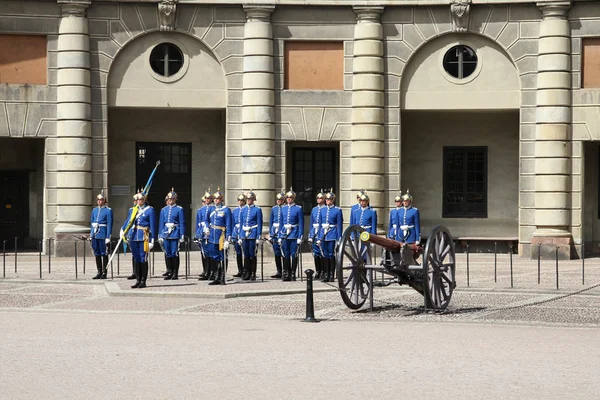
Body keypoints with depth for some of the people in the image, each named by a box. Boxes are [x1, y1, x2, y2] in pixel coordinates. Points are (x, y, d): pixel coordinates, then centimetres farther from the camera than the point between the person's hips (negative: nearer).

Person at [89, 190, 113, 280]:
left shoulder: (108, 210, -4)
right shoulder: (94, 210, 14)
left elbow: (109, 225, -8)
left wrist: (108, 237, -13)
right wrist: (91, 235, 12)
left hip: (103, 235, -6)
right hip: (95, 234, 6)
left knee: (104, 254, -1)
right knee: (97, 254, 8)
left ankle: (104, 273, 4)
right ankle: (99, 272, 14)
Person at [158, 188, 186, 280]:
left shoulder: (179, 209, 0)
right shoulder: (164, 210, 12)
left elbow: (182, 223, -3)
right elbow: (161, 223, 13)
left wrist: (182, 236, -8)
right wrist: (160, 235, 8)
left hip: (175, 234, -4)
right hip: (166, 233, 4)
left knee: (175, 253, -3)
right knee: (167, 254, 6)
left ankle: (175, 273, 3)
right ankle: (169, 272, 12)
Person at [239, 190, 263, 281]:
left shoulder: (257, 210, -2)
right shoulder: (243, 210, 12)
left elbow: (260, 224, -4)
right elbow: (241, 224, 14)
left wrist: (258, 237, -10)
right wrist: (240, 237, 9)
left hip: (253, 234, -4)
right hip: (244, 235, 4)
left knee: (253, 254, -2)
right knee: (246, 254, 6)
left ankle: (253, 274, 3)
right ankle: (246, 273, 11)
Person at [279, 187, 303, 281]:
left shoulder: (298, 209, -2)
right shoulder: (283, 208, 10)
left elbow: (301, 224, -4)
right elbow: (281, 223, 13)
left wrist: (300, 237, -10)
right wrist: (280, 236, 8)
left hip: (294, 234, -4)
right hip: (285, 234, 4)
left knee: (294, 254, 0)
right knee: (286, 255, 4)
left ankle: (293, 274, 6)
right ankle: (286, 274, 9)